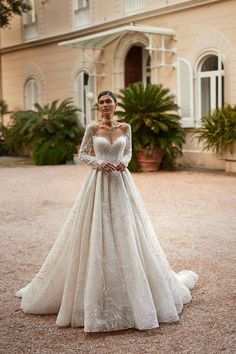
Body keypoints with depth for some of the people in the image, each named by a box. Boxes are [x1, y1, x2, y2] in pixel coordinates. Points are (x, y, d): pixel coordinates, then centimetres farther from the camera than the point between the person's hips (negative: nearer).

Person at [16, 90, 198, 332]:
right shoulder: (92, 129, -1)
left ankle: (134, 292, 19)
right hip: (99, 184, -2)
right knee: (96, 235, -2)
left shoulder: (125, 128, 5)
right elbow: (82, 155, 3)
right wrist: (100, 162, -14)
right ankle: (94, 295, 12)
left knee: (126, 234, 3)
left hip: (121, 184, 2)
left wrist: (124, 162, -7)